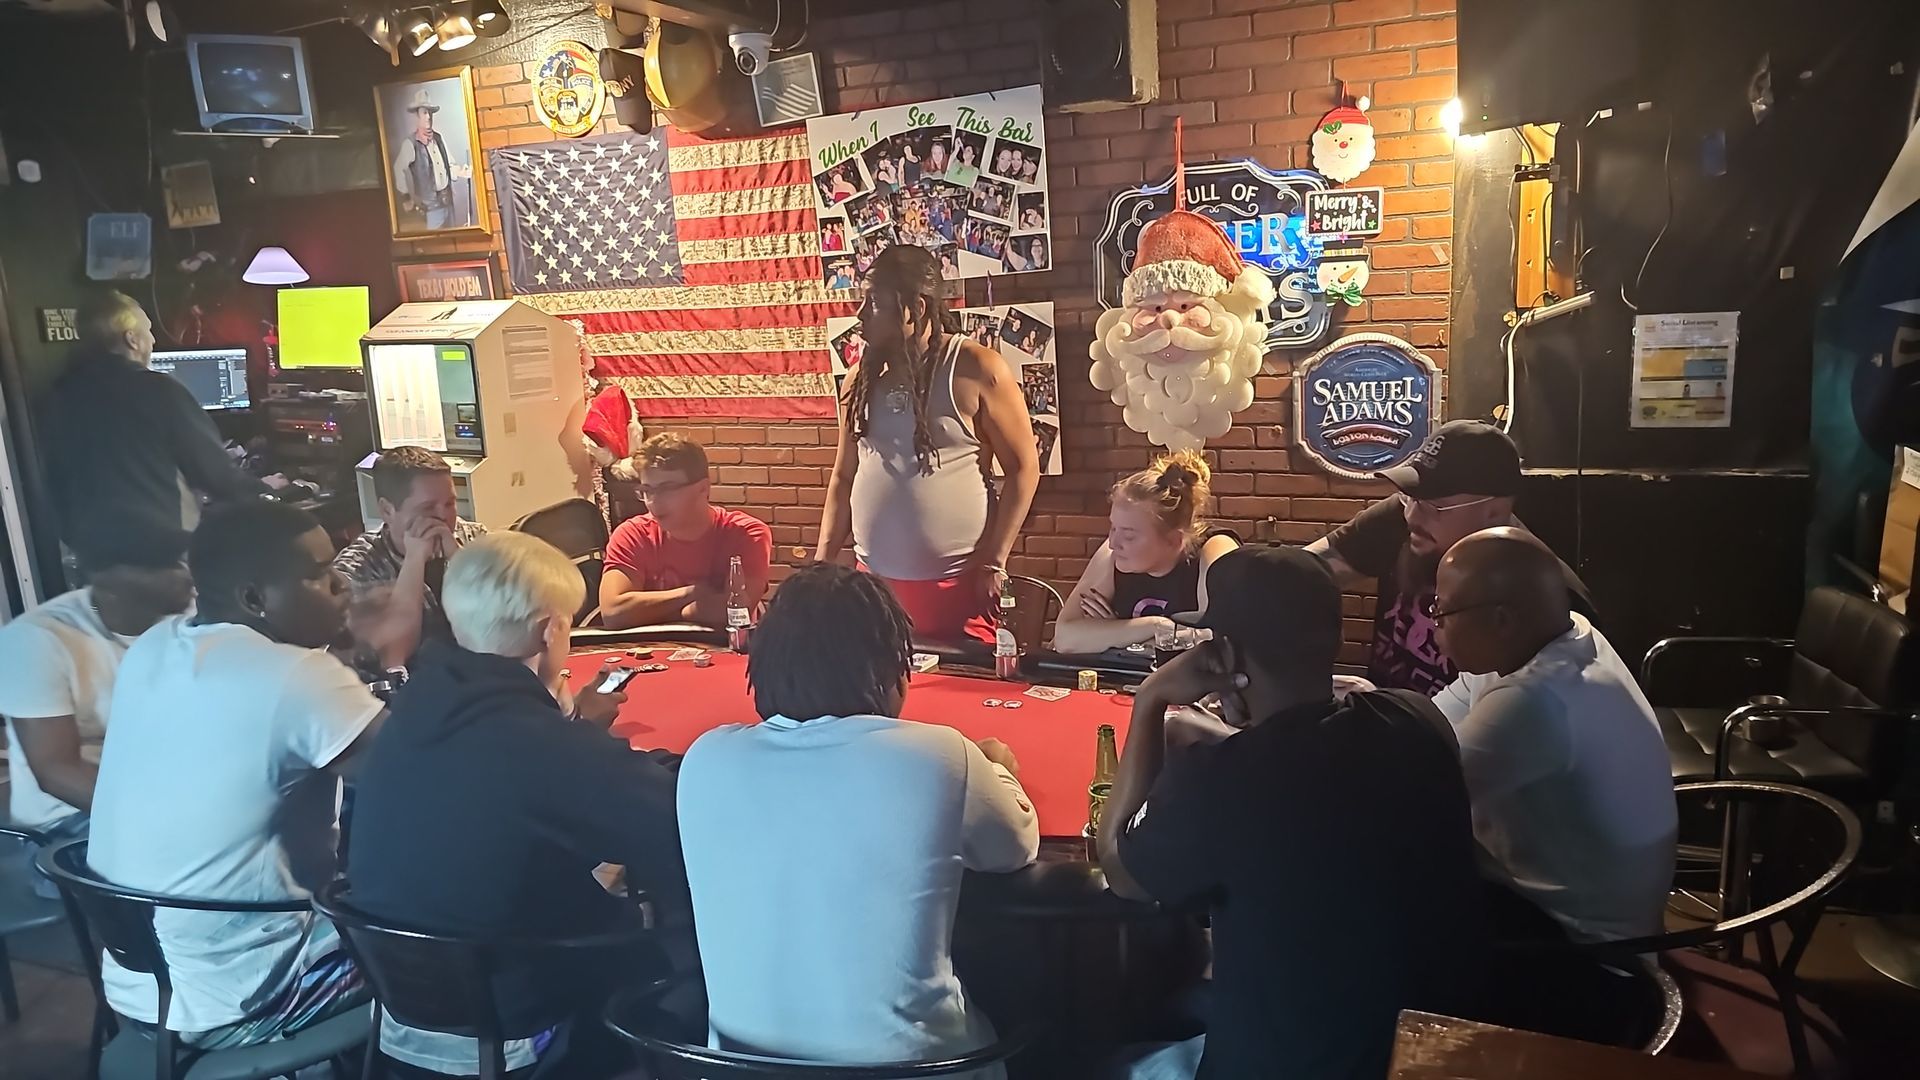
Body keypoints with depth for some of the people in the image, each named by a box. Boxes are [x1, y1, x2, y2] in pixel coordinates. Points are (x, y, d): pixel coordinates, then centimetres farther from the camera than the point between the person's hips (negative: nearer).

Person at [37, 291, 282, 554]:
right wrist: (260, 489, 11)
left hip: (89, 547, 7)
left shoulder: (57, 397, 5)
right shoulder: (157, 389, -12)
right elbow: (212, 468, -7)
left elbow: (57, 482, 15)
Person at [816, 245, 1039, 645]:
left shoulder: (976, 370, -8)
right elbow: (843, 476, 14)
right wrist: (823, 560, 7)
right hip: (873, 582, 5)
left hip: (955, 584, -4)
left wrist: (994, 564, -9)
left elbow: (1023, 467, -6)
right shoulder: (863, 378, 7)